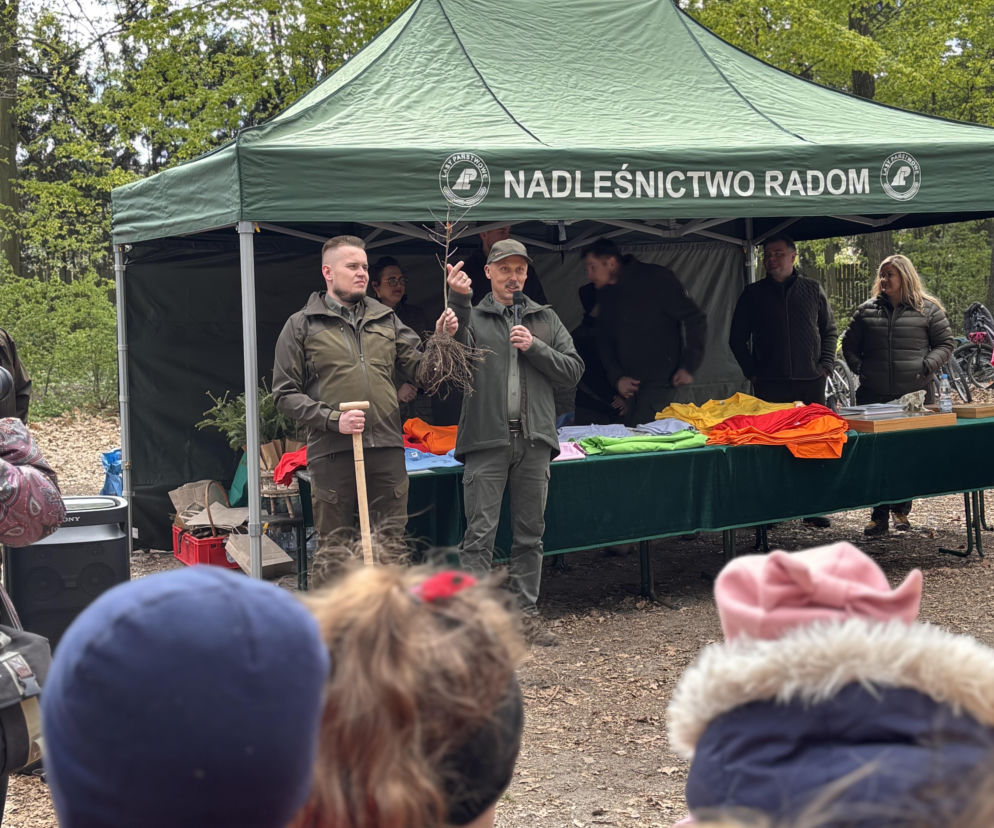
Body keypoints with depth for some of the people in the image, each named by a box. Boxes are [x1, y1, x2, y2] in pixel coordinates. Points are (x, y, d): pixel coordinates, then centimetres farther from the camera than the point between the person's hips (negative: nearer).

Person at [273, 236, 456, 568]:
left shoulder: (385, 319, 13)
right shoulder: (301, 325, 3)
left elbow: (419, 368, 11)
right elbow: (285, 394, -1)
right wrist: (333, 419, -12)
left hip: (387, 449, 3)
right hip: (332, 452, -3)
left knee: (392, 544, 8)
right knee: (334, 549, 6)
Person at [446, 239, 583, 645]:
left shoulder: (545, 319, 15)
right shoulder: (473, 317, 7)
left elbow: (573, 369, 8)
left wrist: (534, 347, -5)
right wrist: (458, 302, -26)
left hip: (534, 440, 3)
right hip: (486, 441, -3)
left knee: (530, 534, 9)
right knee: (480, 534, -5)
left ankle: (526, 613, 17)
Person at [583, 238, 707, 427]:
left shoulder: (655, 278, -8)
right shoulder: (606, 294, 12)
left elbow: (695, 319, -8)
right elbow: (604, 341, 16)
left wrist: (689, 367, -12)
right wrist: (617, 377, -1)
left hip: (662, 381, -7)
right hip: (631, 383, 7)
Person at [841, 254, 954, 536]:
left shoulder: (928, 309, 5)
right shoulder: (866, 311, 11)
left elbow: (946, 343, 8)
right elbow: (849, 345, 20)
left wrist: (926, 367, -6)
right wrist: (860, 368, 6)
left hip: (915, 394, -1)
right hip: (874, 395, 2)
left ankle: (901, 510, 16)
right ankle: (880, 515, 6)